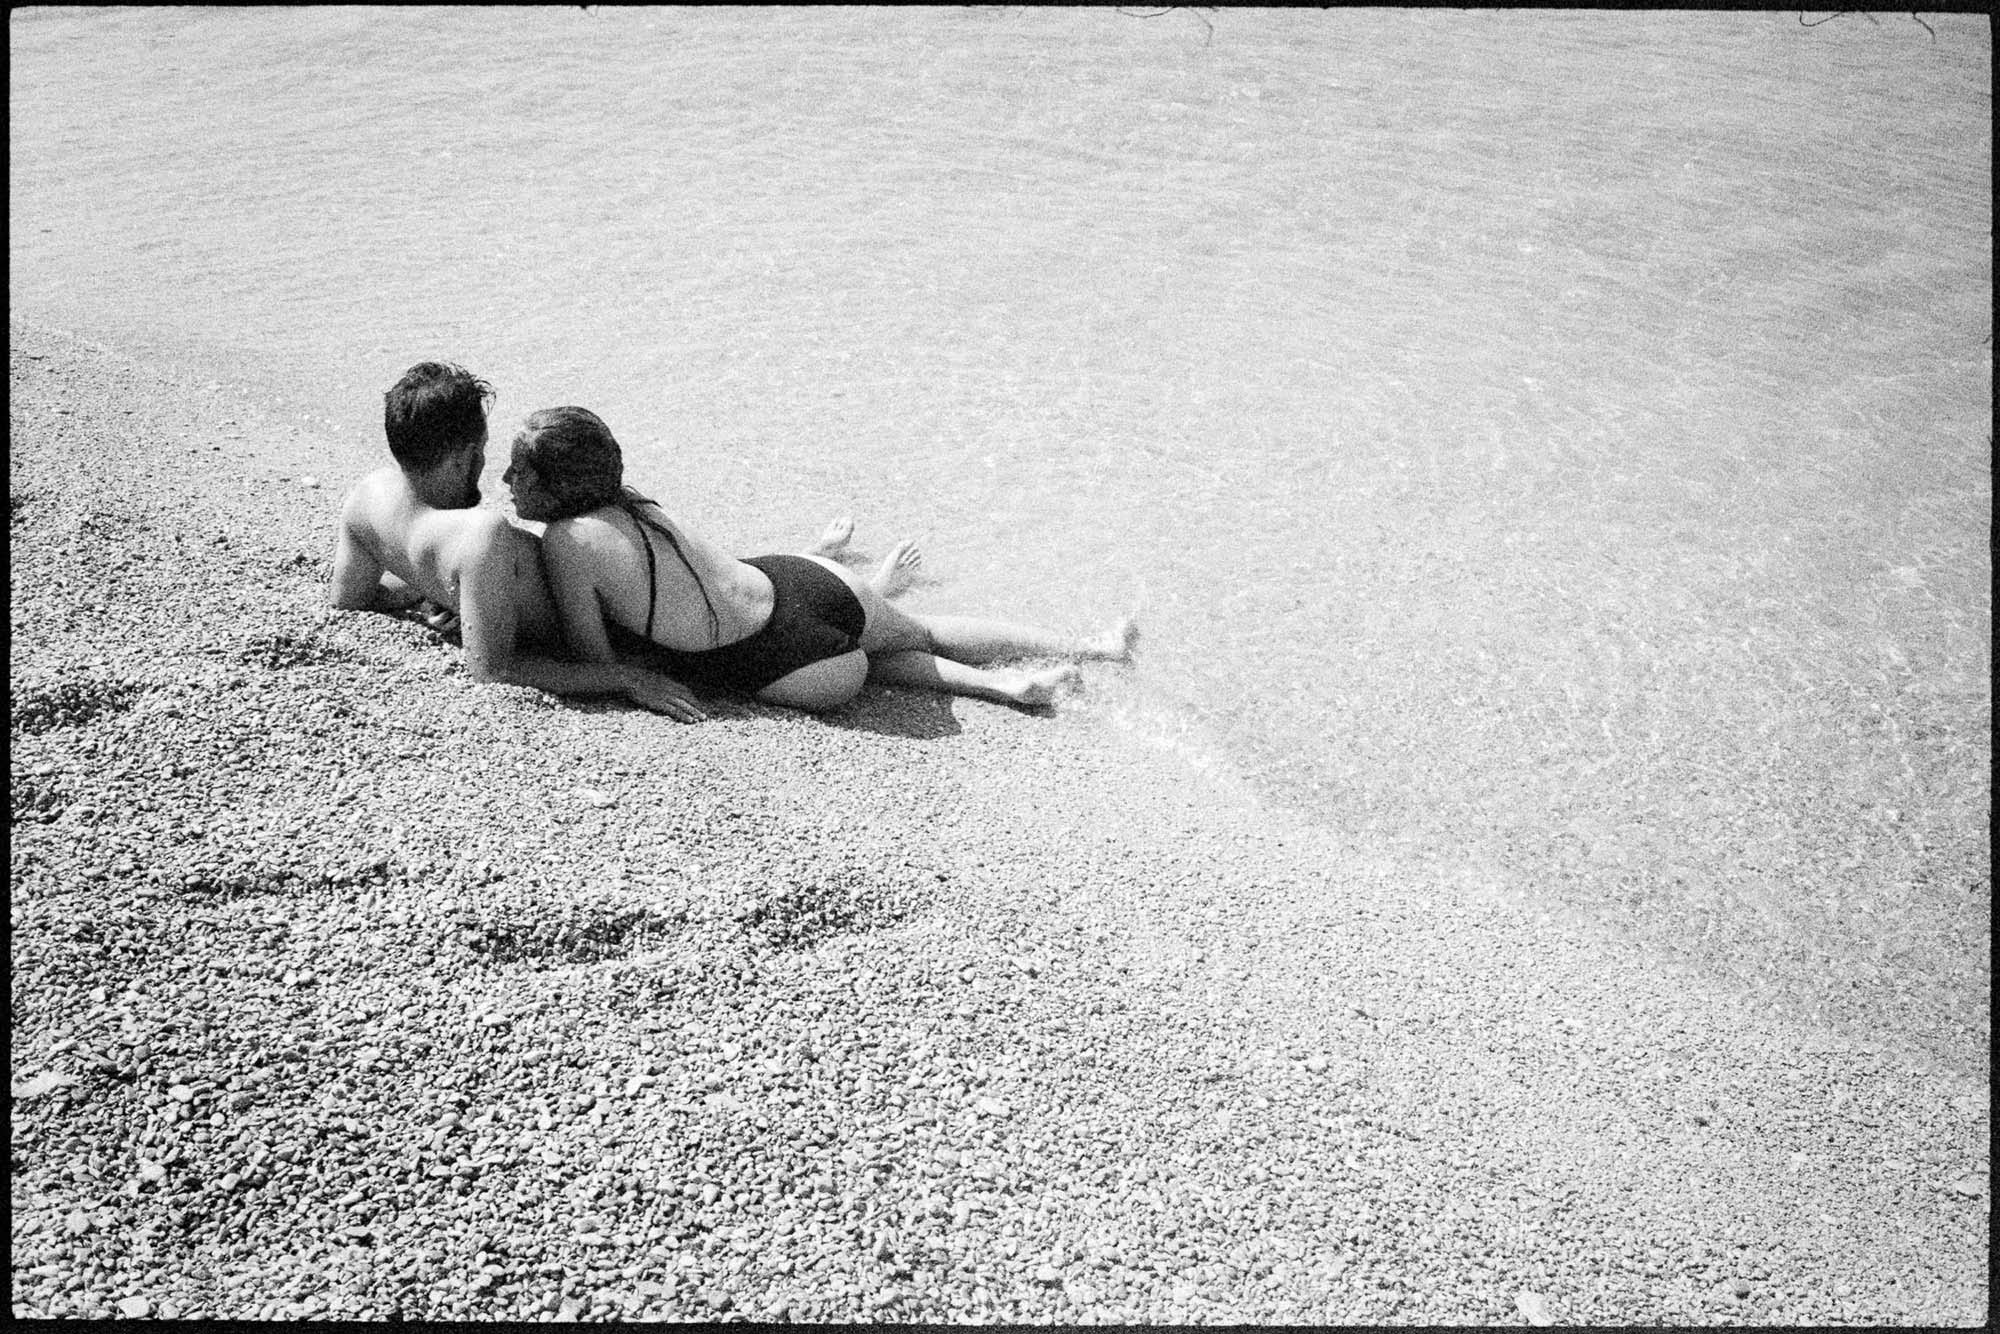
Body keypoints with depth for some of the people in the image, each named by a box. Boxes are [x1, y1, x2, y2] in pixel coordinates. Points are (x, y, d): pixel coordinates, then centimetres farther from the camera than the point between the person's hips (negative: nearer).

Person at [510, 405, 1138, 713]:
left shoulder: (564, 543, -16)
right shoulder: (631, 503, 5)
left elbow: (598, 667, -10)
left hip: (788, 669, -5)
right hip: (800, 584, 6)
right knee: (920, 631, 29)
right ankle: (1090, 646, 34)